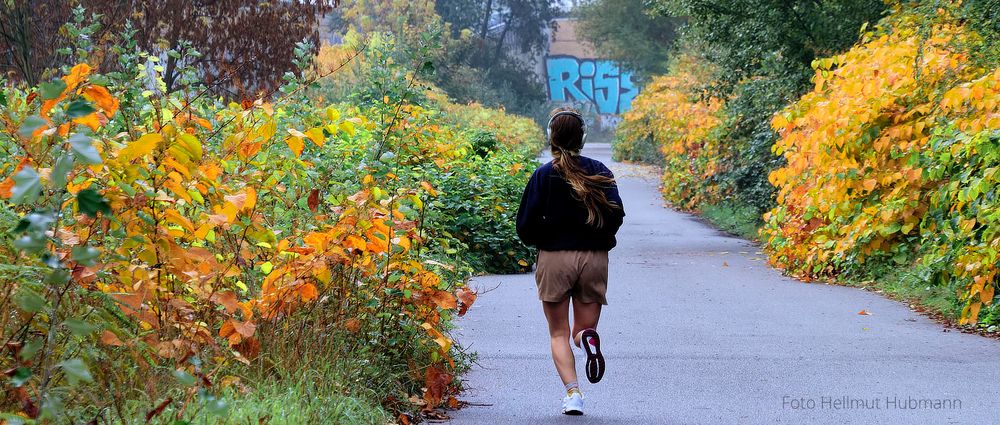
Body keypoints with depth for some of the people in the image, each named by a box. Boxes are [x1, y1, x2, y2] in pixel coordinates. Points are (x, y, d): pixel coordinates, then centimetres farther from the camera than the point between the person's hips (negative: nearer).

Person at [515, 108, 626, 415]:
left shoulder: (544, 175, -4)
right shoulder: (599, 171, 1)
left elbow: (526, 224, -7)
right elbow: (616, 214, -7)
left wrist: (538, 240, 15)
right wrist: (600, 239, 11)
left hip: (554, 258, -1)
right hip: (594, 259, 2)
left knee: (559, 334, 7)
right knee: (584, 328, 14)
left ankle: (572, 391, -13)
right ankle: (588, 337, -23)